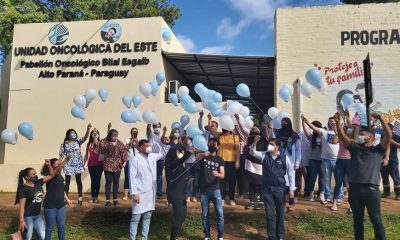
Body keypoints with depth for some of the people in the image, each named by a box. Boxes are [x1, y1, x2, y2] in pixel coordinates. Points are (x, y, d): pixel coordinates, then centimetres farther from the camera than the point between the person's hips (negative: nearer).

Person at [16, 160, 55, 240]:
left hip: (38, 215, 6)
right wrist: (21, 220, -21)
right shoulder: (23, 189, -17)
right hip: (28, 217, -6)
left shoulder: (38, 182, -1)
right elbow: (22, 206, -18)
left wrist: (49, 165, -15)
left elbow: (51, 175, 0)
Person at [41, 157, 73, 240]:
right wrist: (66, 159, -49)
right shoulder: (50, 176, -16)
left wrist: (67, 199, 12)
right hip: (50, 206, -7)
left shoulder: (60, 176, 6)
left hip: (61, 205, 7)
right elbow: (59, 169, -38)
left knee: (61, 226, 16)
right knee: (49, 227, 7)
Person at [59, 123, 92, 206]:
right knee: (67, 182, 5)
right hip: (68, 165, -1)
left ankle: (80, 198, 16)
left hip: (78, 165, 2)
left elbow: (85, 137, -16)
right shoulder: (64, 144, -3)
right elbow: (61, 155, -2)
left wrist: (88, 129, -34)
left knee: (79, 181, 7)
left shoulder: (78, 141, 1)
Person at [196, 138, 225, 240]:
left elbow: (222, 175, -6)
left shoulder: (220, 160, 4)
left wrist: (217, 174, -30)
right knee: (205, 214, 7)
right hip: (203, 190, 0)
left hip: (215, 189, 0)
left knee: (220, 213, -5)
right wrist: (202, 155, -42)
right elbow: (195, 159, -21)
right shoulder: (202, 156, 3)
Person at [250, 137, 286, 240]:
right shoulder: (264, 155, -1)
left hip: (280, 189, -1)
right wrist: (255, 142, -30)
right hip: (267, 189, 1)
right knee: (270, 213, 7)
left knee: (280, 213, 13)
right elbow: (253, 152, -13)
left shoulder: (284, 158, -7)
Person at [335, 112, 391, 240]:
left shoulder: (378, 150, 9)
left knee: (376, 219, 2)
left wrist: (381, 119, -13)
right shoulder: (355, 148, 16)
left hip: (371, 189, -3)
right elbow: (342, 137, 3)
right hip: (354, 189, 3)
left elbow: (389, 135, -5)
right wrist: (338, 123, -10)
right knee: (357, 218, 13)